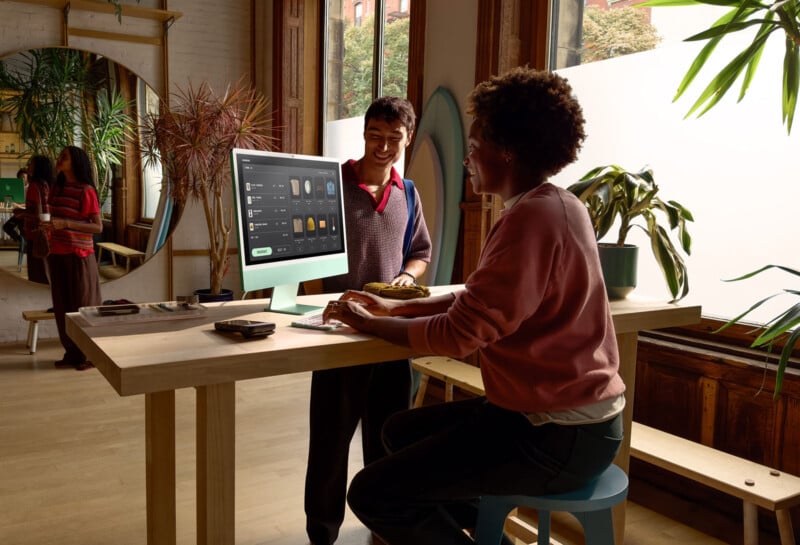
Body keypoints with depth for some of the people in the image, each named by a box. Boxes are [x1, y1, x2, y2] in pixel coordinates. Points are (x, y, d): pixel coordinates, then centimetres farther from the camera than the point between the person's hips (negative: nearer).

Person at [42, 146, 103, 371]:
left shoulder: (86, 191, -11)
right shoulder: (57, 188, 11)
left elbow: (98, 226, -16)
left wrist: (65, 223, -24)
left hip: (79, 255, -7)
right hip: (57, 255, 7)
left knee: (83, 305, -1)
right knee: (62, 305, 10)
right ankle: (72, 353, 19)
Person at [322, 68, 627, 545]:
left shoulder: (533, 217, -22)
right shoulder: (551, 206, 11)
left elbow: (458, 334, -22)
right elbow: (475, 299, 16)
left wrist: (367, 323, -7)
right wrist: (395, 307, 11)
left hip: (557, 437, -10)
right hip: (562, 411, 10)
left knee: (372, 494, -9)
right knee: (402, 430, 20)